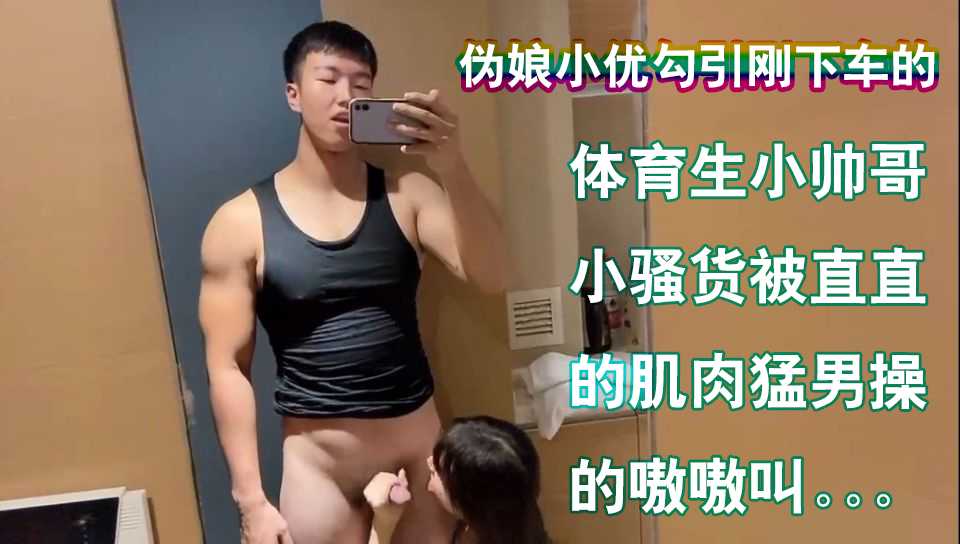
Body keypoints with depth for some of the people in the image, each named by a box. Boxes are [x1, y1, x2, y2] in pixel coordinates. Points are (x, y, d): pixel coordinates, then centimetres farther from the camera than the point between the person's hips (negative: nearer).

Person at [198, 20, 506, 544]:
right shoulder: (241, 222, -7)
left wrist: (453, 167, -30)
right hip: (319, 460, -1)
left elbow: (490, 277, -17)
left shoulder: (408, 193, -3)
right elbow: (228, 367, -6)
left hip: (422, 443, 2)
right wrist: (251, 498, -8)